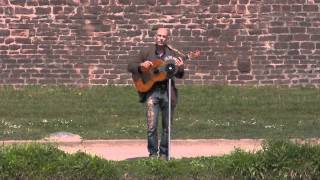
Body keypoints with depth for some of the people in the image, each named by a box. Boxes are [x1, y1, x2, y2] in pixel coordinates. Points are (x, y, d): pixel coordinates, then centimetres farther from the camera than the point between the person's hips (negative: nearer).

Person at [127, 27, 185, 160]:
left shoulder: (172, 53, 7)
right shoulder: (146, 51, 5)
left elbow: (179, 75, 8)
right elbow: (130, 66, 7)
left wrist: (180, 68, -15)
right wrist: (141, 65, -13)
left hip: (168, 92, 2)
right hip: (151, 91, -2)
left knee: (167, 127, 7)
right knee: (151, 127, -9)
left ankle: (164, 153, 19)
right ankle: (153, 153, 4)